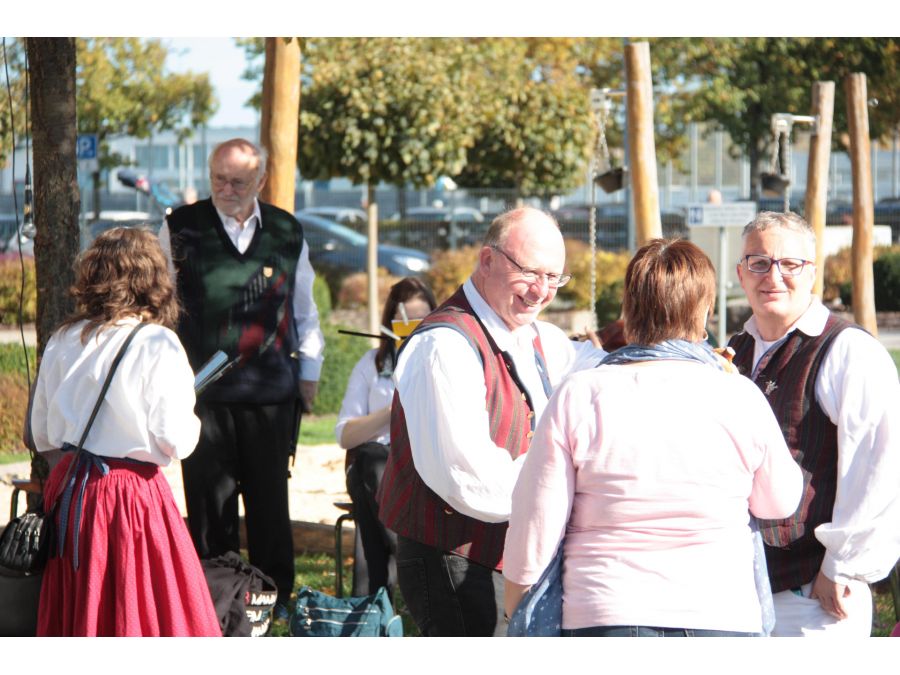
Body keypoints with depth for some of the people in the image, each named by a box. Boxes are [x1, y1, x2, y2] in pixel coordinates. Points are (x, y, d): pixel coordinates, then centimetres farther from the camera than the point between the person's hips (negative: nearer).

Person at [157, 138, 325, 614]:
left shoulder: (287, 233, 8)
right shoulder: (180, 229, 2)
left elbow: (304, 311, 18)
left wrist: (309, 372, 15)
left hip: (271, 393, 1)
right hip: (203, 391, -1)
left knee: (270, 500, 6)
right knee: (209, 501, 1)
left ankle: (276, 598, 17)